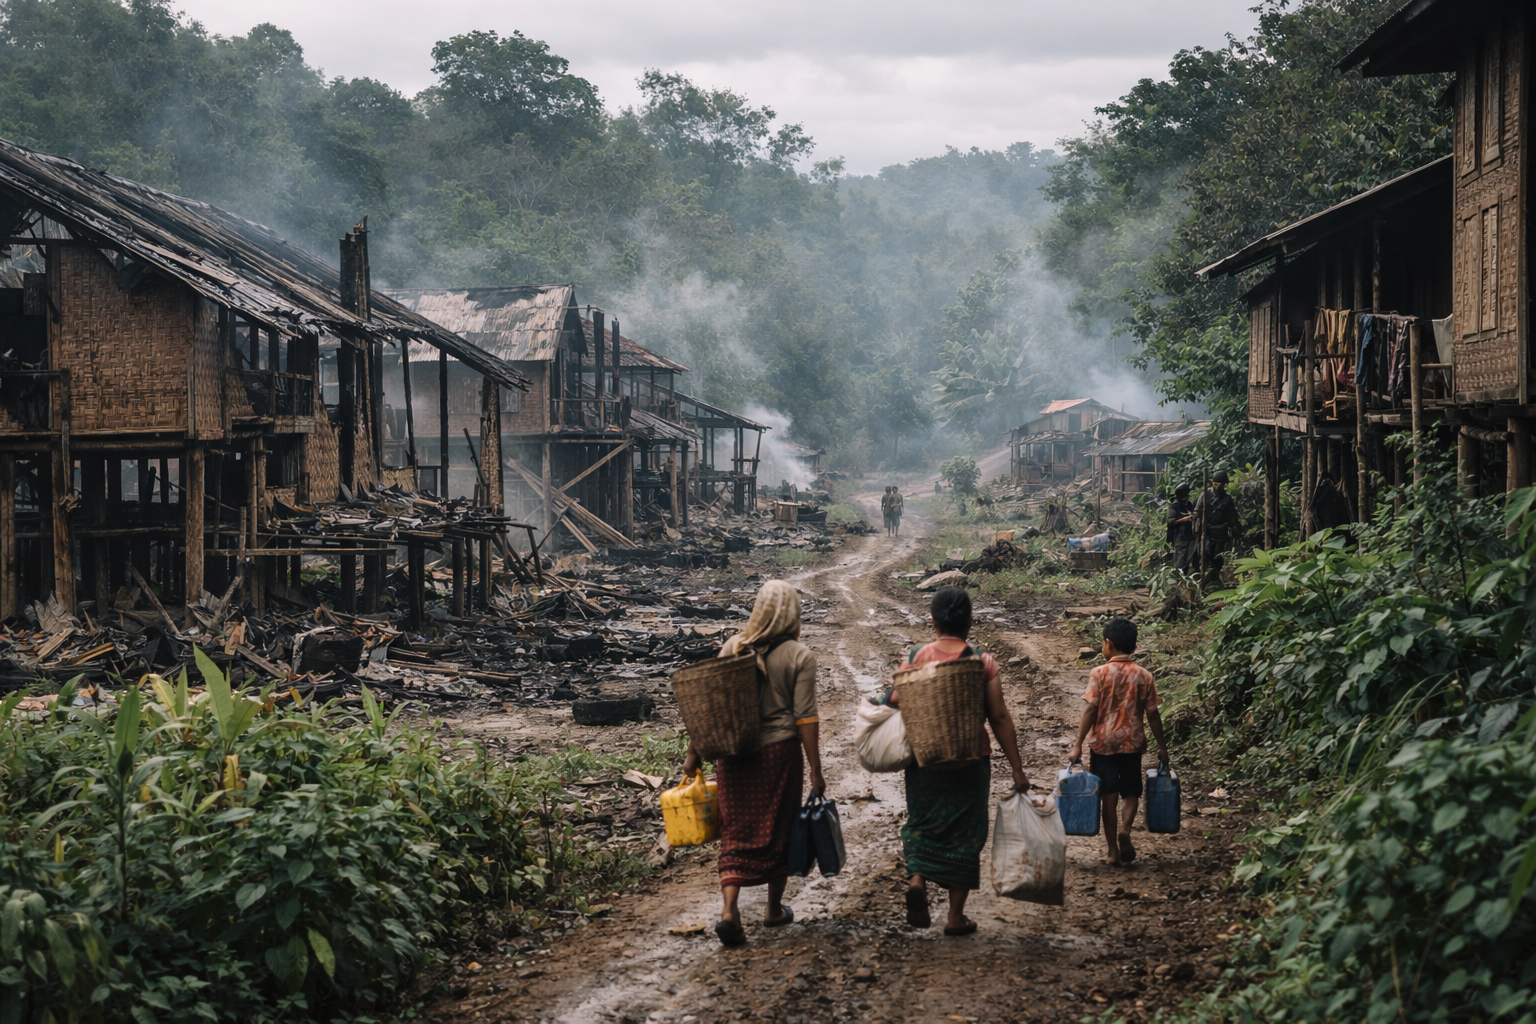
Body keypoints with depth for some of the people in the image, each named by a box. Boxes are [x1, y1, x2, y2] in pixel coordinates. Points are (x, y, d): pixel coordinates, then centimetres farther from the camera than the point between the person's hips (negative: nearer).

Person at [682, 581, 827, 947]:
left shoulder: (733, 647, 1)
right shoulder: (800, 656, -8)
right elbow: (805, 717, -11)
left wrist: (694, 752, 8)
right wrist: (815, 771, -7)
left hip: (734, 752, 2)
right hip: (779, 751, -2)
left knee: (736, 832, 7)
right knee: (778, 830, 15)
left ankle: (729, 909, -11)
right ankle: (774, 910, 28)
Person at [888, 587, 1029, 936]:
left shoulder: (915, 656, -5)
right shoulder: (983, 662, -9)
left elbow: (895, 703, -8)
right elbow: (1000, 718, -8)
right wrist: (1017, 769, -3)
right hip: (970, 761, -1)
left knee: (922, 823, 20)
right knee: (964, 833, 10)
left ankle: (917, 878, -8)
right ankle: (955, 916, 14)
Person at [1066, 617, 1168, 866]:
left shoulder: (1100, 674, -9)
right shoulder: (1144, 677, -2)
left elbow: (1090, 710, -13)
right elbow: (1152, 714, -1)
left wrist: (1078, 745, -10)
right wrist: (1162, 747, 9)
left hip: (1104, 743, -1)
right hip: (1132, 743, 1)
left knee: (1109, 797, 6)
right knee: (1131, 791, 15)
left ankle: (1113, 851, 8)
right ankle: (1125, 828, -12)